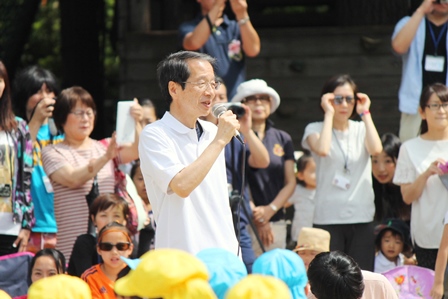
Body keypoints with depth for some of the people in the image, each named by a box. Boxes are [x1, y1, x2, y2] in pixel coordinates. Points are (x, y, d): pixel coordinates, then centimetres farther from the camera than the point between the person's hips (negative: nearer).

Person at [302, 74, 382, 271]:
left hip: (362, 219, 3)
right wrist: (328, 113, -9)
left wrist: (365, 113, -3)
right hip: (328, 219, -2)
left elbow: (376, 149, -11)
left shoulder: (362, 129, 11)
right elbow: (322, 149, -20)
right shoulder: (315, 129, 4)